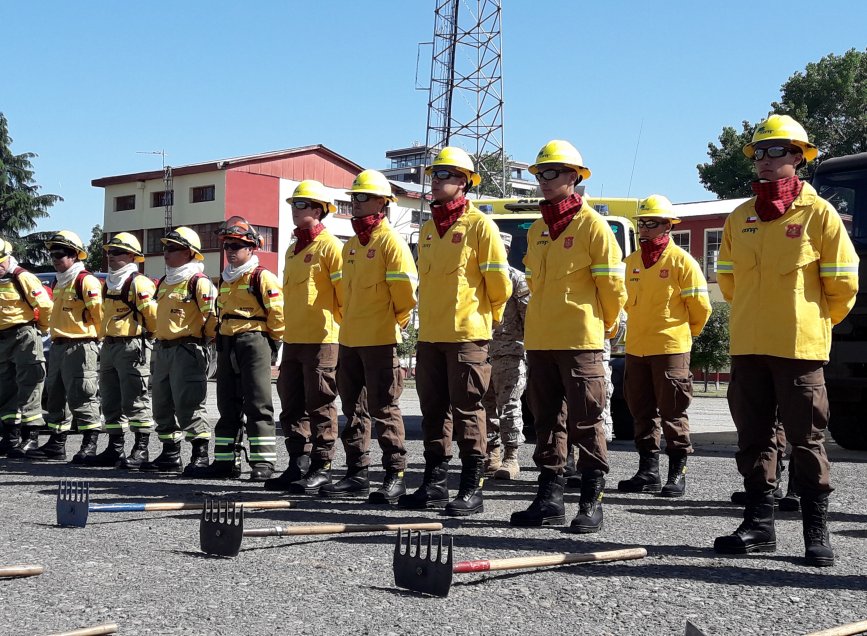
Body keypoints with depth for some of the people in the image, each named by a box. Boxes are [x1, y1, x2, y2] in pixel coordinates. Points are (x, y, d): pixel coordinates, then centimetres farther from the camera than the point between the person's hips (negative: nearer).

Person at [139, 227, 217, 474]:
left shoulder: (199, 282, -11)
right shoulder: (165, 282, 18)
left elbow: (212, 316, -16)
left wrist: (210, 341, -10)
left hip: (188, 349, -9)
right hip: (163, 349, 9)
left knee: (189, 404, -10)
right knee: (162, 404, 12)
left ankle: (200, 455, -5)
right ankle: (170, 455, 20)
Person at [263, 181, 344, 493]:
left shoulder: (329, 245, -8)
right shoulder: (293, 249, 19)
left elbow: (346, 291, -11)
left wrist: (345, 327, -8)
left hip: (321, 339, -9)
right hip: (292, 339, 9)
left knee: (320, 406, -3)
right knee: (292, 406, 11)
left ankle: (322, 468, 3)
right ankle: (298, 465, 18)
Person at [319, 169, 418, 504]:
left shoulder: (390, 241, -9)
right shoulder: (351, 245, 16)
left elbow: (406, 288, -14)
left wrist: (395, 323, -5)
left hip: (380, 340, -8)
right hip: (349, 339, 9)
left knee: (384, 408, -5)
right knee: (352, 407, 11)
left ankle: (395, 476, 2)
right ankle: (357, 474, 19)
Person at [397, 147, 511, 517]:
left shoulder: (479, 225, -6)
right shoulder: (427, 229, 16)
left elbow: (498, 281, -6)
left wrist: (488, 317, 5)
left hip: (466, 334, -7)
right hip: (430, 335, 7)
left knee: (467, 411, -4)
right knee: (433, 411, 11)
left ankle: (473, 489, 2)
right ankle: (434, 484, 19)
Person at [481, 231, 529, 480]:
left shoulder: (517, 279, -1)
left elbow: (530, 314, -5)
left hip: (510, 352, -6)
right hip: (482, 352, 6)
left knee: (509, 404, -9)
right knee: (486, 404, 7)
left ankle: (511, 458, -8)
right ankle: (492, 454, 16)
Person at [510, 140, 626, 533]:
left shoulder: (591, 224, -5)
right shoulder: (537, 230, 15)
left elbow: (612, 283, -5)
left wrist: (603, 327, 5)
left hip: (580, 342, -7)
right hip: (539, 341, 7)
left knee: (585, 423, -4)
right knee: (547, 421, 10)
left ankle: (592, 502, 2)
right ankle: (550, 498, 16)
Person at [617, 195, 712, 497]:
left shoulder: (681, 260, -7)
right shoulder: (632, 260, 11)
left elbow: (700, 306, -3)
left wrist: (684, 334, 8)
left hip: (670, 349, -6)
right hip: (635, 349, 6)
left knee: (672, 413, -2)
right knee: (642, 413, 10)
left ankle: (678, 473, 5)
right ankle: (648, 471, 18)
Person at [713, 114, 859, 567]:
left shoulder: (818, 213, -4)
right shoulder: (740, 218, 9)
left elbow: (843, 284, -1)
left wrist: (812, 324, 8)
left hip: (800, 348, -5)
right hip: (747, 347, 5)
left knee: (806, 440, 0)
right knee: (753, 437, 9)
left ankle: (817, 533, 7)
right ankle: (759, 525, 18)